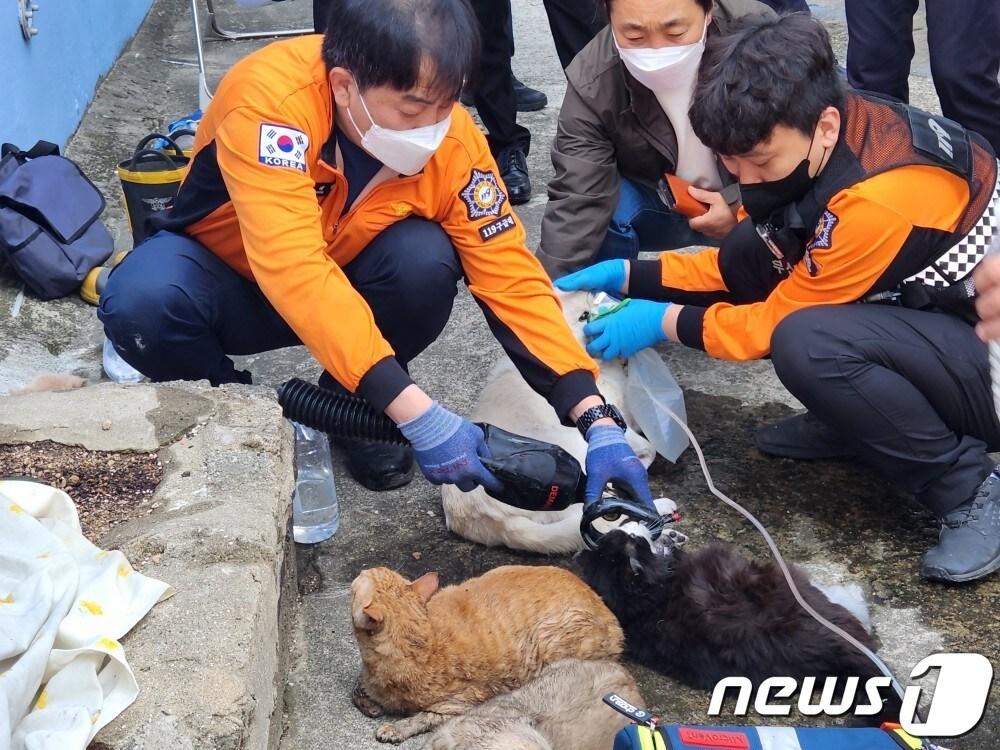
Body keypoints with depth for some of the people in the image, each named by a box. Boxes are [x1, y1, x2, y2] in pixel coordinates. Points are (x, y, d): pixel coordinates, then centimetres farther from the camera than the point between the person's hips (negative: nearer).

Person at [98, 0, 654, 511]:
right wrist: (416, 413, -50)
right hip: (227, 270, -2)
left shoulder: (453, 140, -23)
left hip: (343, 281, 3)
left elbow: (511, 278, -20)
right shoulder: (270, 96, -36)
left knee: (425, 261, -29)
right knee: (143, 303, -34)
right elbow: (293, 270, -45)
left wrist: (598, 419, -29)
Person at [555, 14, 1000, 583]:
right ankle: (857, 421, 9)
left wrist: (665, 321, -12)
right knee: (755, 253, -8)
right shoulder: (812, 143, -7)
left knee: (808, 342, -33)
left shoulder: (880, 198, -32)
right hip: (927, 315, 8)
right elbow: (736, 267, 6)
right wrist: (628, 275, -4)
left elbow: (784, 320, -19)